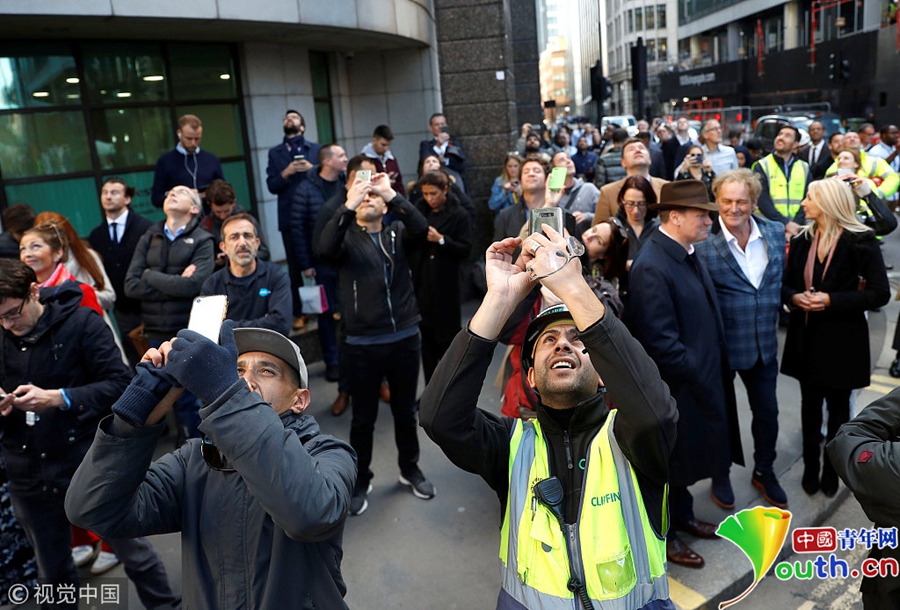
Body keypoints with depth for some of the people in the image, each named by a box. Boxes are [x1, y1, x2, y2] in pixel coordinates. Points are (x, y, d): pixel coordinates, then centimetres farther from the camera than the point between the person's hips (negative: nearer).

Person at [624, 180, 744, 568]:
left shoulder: (686, 254, 4)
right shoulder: (651, 267, -26)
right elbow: (662, 343, -28)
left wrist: (713, 372, 6)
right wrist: (699, 377, -18)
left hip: (699, 380, 9)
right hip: (675, 387, -9)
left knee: (686, 453, 24)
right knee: (667, 463, 11)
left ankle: (682, 516, 45)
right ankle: (663, 534, 31)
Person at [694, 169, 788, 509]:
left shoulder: (775, 233, -3)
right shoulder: (702, 241, -19)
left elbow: (781, 280, 12)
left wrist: (775, 315, 10)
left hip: (764, 344, 4)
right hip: (719, 345, -4)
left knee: (767, 412, 18)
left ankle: (764, 472, 42)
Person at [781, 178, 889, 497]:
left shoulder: (860, 241, -12)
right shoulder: (801, 240, 2)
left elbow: (880, 293, -14)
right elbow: (786, 284, 9)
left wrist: (832, 300, -22)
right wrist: (795, 297, -14)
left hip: (842, 338, -4)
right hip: (807, 336, 4)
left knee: (838, 405, 12)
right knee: (810, 403, 13)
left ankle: (832, 470, 28)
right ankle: (810, 467, 28)